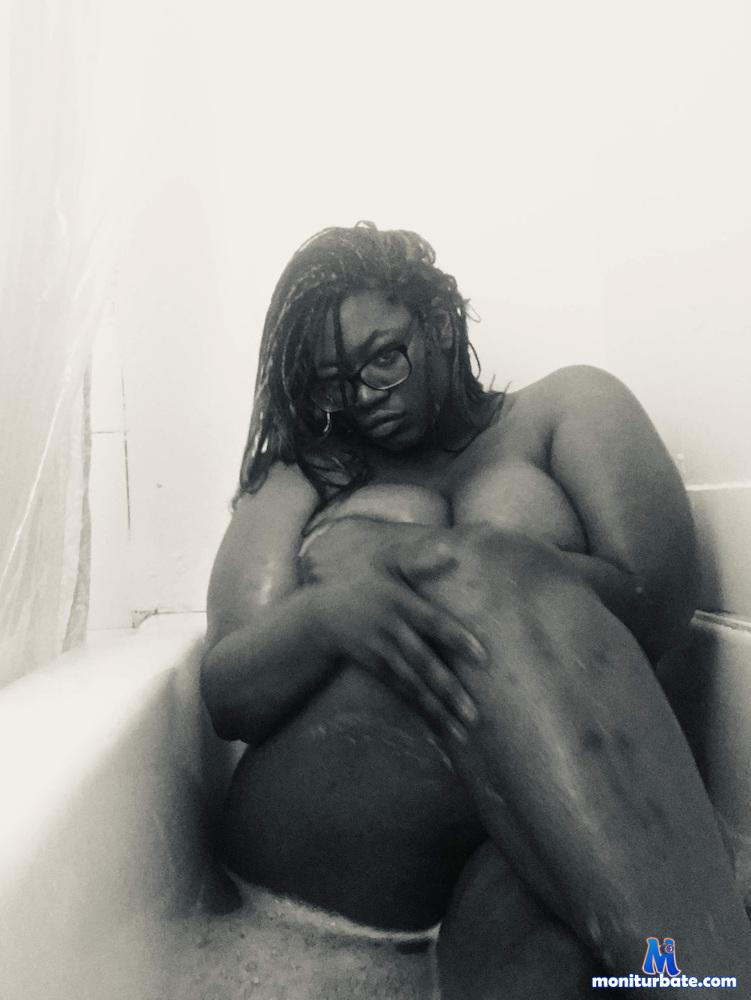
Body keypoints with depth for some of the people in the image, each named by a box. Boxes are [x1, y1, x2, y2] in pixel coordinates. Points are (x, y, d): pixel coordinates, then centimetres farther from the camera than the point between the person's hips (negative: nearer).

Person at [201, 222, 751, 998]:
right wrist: (326, 612, -20)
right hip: (324, 832, 2)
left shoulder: (567, 408, 13)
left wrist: (474, 570, -14)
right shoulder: (298, 483, 16)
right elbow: (225, 699, 3)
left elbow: (660, 606, -2)